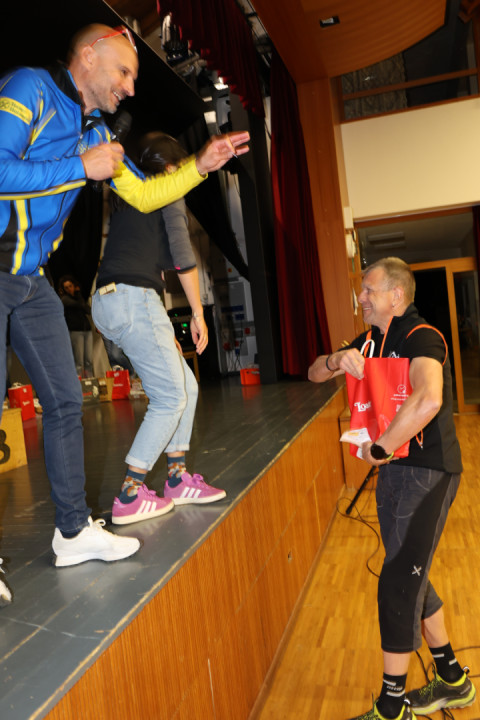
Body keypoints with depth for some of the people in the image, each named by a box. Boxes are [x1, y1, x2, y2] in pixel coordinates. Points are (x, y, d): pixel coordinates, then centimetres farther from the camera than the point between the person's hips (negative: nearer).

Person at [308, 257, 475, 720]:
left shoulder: (421, 338, -18)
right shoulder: (372, 341, 9)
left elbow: (428, 401, -38)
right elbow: (314, 374, 11)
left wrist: (377, 449, -28)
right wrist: (338, 361, -12)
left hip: (427, 471, -9)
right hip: (393, 469, 9)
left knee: (398, 585, -4)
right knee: (409, 577, 18)